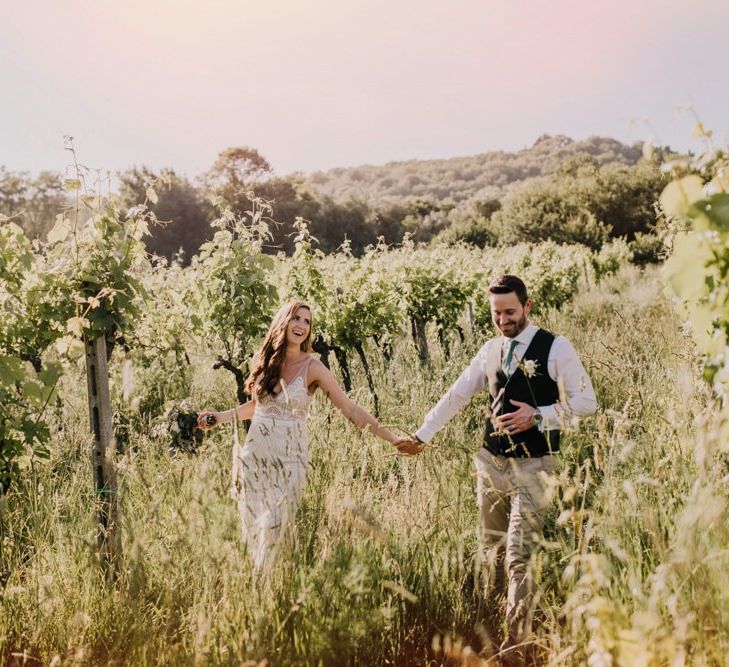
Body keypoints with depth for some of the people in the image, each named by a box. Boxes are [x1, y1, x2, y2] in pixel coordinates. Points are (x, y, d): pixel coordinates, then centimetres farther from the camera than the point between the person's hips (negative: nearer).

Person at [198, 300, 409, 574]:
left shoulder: (312, 367, -7)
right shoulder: (264, 360, 4)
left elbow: (350, 409, -8)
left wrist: (393, 438, -14)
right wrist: (219, 417, 18)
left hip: (289, 459, -3)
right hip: (255, 455, 3)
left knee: (274, 527, -5)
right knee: (251, 525, 7)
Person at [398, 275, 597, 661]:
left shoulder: (555, 348, -6)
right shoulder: (491, 350, 11)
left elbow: (585, 402, -8)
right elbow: (456, 395, 16)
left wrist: (538, 416, -19)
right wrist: (422, 435, 19)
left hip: (533, 467, -6)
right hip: (491, 462, 6)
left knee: (519, 556, -11)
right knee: (492, 551, 13)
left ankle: (516, 641, -4)